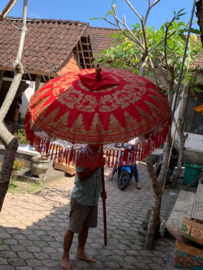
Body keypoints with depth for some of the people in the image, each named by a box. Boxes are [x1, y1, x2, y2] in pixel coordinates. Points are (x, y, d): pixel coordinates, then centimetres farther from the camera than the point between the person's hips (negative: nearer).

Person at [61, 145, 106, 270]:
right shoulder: (82, 154, -20)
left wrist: (102, 190, 13)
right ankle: (65, 257, 19)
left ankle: (80, 252, 37)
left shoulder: (98, 154, 4)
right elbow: (81, 177, -23)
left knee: (85, 227, 19)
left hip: (93, 199, 7)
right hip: (80, 198, -7)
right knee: (72, 228, 4)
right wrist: (96, 166, -26)